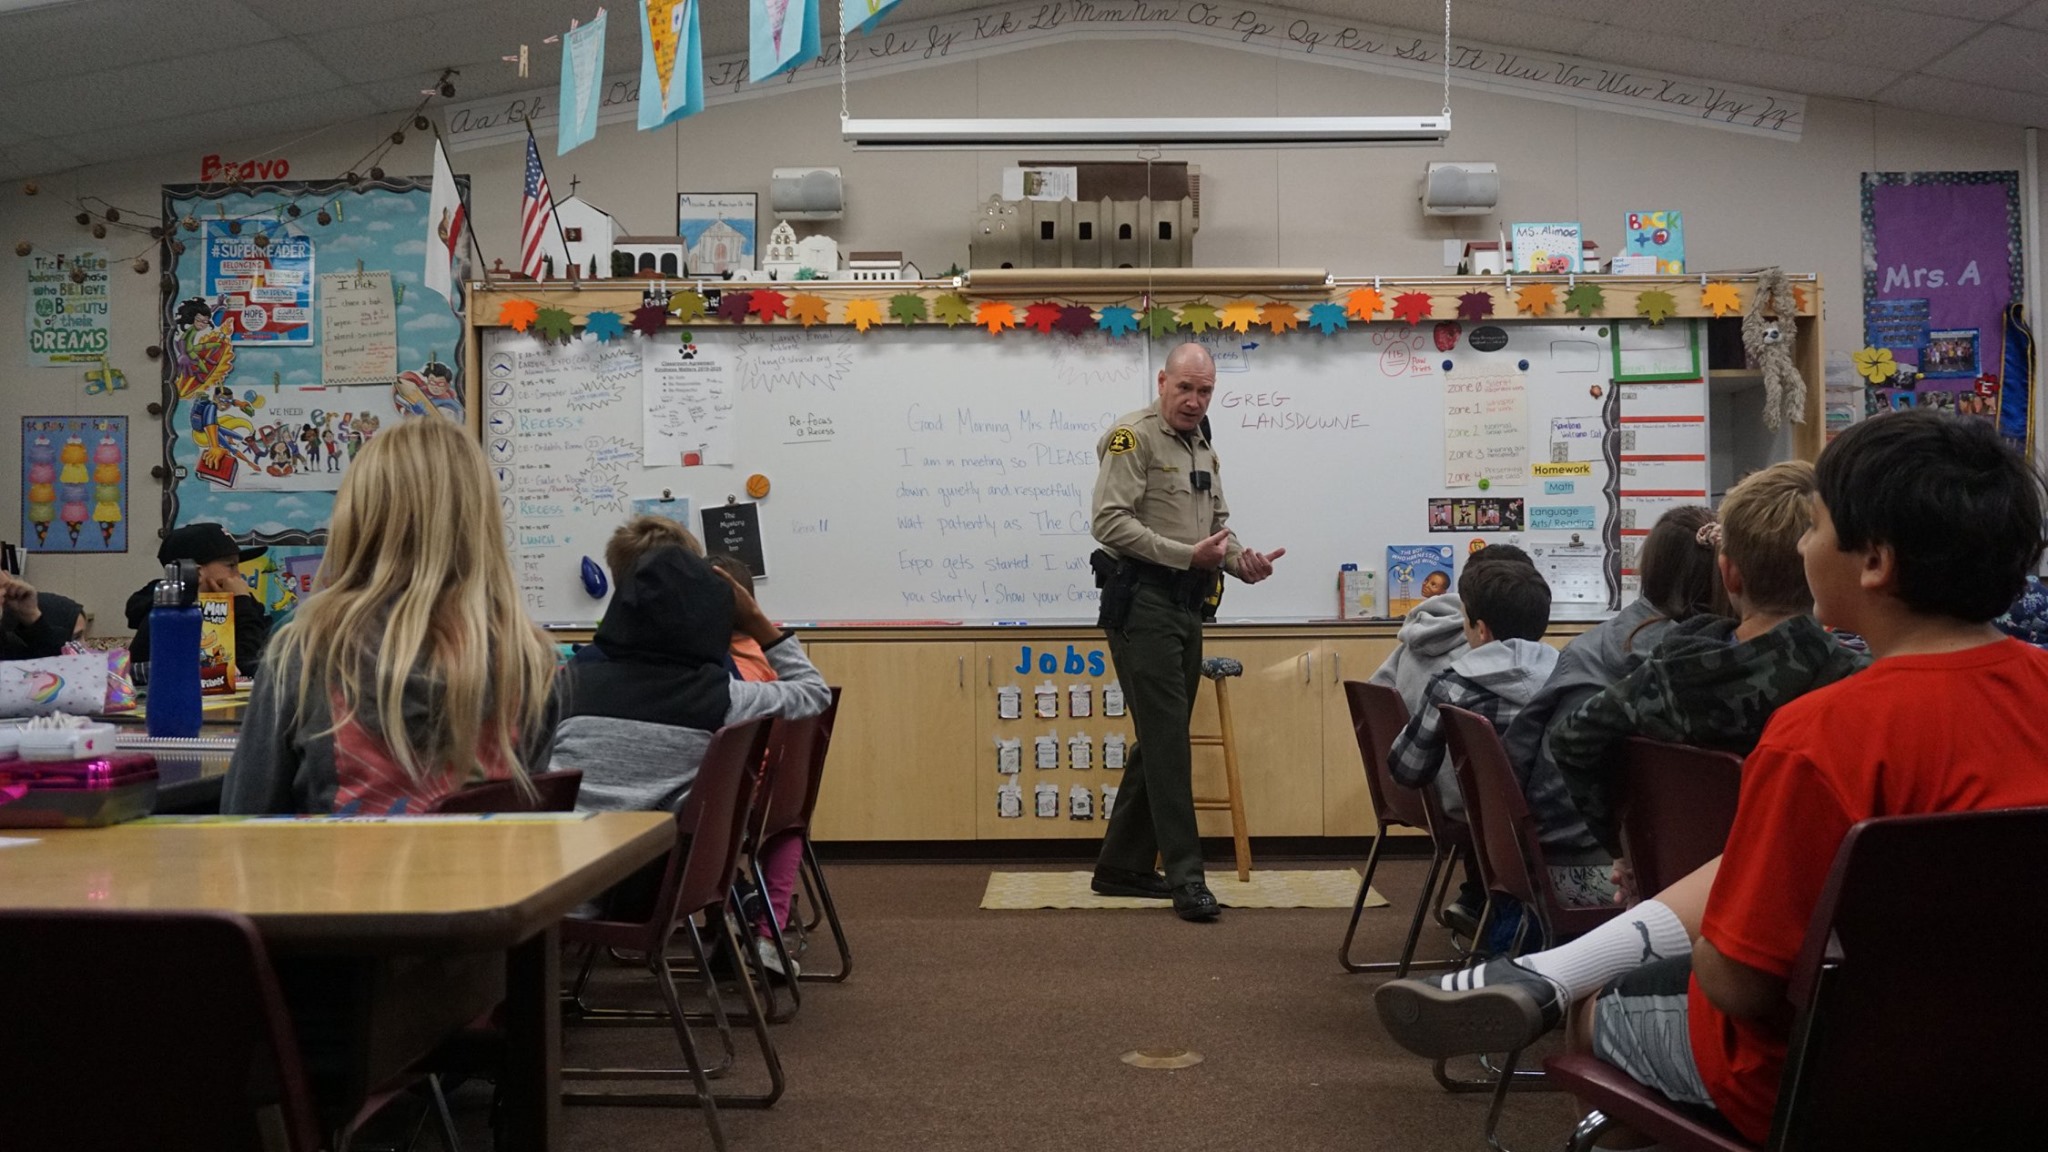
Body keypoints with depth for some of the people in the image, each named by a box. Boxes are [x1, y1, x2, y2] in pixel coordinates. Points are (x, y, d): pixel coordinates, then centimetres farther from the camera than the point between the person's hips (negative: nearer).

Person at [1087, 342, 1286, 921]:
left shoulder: (1205, 450, 18)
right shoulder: (1133, 436, -9)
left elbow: (1217, 523, 22)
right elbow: (1110, 521, -18)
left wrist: (1243, 560, 0)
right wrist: (1188, 555, -22)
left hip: (1187, 605, 9)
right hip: (1142, 600, -9)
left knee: (1162, 740, 11)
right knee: (1168, 738, -10)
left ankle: (1121, 866, 21)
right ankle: (1186, 877, -6)